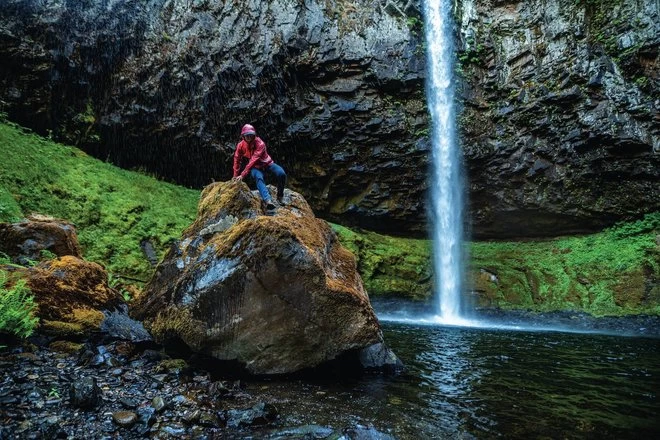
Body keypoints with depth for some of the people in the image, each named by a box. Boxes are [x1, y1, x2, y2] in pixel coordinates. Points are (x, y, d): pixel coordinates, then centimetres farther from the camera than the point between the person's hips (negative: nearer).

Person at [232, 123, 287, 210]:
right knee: (258, 178, -34)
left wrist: (243, 175, -37)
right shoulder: (241, 145, -11)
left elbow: (253, 160, -33)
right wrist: (236, 176, 1)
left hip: (267, 163, -1)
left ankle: (280, 196, -6)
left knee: (281, 174, -28)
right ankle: (268, 200, -57)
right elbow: (237, 160, 1)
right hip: (256, 167, 2)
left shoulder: (260, 144, -26)